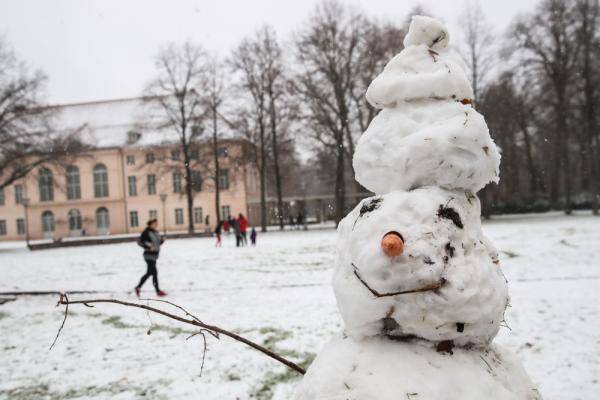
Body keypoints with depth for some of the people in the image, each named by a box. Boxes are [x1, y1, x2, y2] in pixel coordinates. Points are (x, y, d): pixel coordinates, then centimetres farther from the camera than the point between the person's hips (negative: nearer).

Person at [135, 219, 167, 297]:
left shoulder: (156, 232, 11)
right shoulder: (146, 232, -12)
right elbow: (140, 241, -14)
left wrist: (162, 240, -1)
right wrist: (149, 247, -23)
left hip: (155, 255, 9)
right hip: (149, 255, -9)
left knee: (149, 273, 15)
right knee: (154, 273, -6)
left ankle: (138, 287, 27)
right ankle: (158, 291, 1)